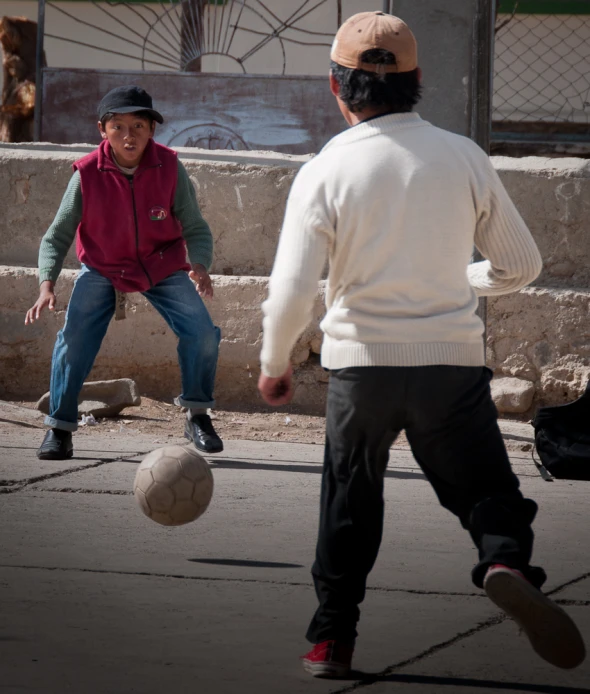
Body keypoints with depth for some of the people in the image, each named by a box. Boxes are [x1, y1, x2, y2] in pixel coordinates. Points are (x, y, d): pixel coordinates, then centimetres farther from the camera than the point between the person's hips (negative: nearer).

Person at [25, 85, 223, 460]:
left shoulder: (169, 168, -19)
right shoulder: (88, 174, -21)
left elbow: (196, 230, -14)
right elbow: (57, 237, -15)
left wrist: (200, 267, -35)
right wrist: (47, 286, -30)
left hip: (163, 266, 1)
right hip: (103, 270, -1)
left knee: (202, 332, -14)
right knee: (75, 339, -18)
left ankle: (198, 417, 8)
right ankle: (60, 429, -3)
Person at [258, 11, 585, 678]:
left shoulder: (324, 172, -7)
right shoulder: (463, 158, -1)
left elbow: (290, 293, -11)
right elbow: (520, 265, 6)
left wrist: (274, 365, 6)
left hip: (361, 361, 0)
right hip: (453, 359, 0)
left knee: (349, 505, 18)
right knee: (485, 488, 8)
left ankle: (332, 640, 21)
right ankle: (506, 563, -23)